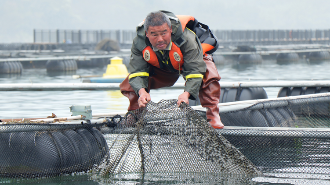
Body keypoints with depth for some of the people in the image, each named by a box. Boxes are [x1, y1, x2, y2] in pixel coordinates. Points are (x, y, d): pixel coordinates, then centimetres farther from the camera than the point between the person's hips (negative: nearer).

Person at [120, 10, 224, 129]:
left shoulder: (186, 39, -43)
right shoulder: (139, 43, -33)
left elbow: (195, 71, -44)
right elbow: (137, 71, -33)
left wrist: (187, 93, -61)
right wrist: (141, 91, -54)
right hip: (160, 69, 3)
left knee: (208, 77, -33)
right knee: (130, 86, -13)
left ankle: (212, 116, -22)